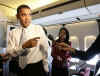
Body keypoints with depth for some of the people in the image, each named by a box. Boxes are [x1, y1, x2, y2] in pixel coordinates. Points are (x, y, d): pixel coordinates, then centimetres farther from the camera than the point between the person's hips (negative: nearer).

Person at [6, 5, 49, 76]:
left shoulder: (38, 28, -8)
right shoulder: (12, 33, -2)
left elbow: (45, 48, -7)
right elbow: (9, 52, -11)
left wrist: (45, 67, -5)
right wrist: (24, 46, -28)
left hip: (38, 66, -1)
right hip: (23, 68, 2)